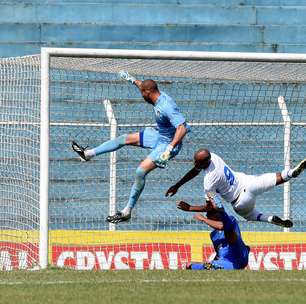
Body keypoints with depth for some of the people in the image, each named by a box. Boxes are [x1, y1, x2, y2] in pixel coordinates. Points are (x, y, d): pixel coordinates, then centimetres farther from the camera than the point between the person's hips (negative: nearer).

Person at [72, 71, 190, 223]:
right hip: (158, 134, 10)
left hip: (168, 143, -10)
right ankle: (88, 153, 26)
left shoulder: (167, 107, -33)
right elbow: (144, 86, 21)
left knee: (141, 171, -18)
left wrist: (170, 149, -46)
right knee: (125, 139, 14)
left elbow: (182, 128, -40)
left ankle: (127, 212, -11)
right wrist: (133, 80, 32)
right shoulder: (158, 96, -5)